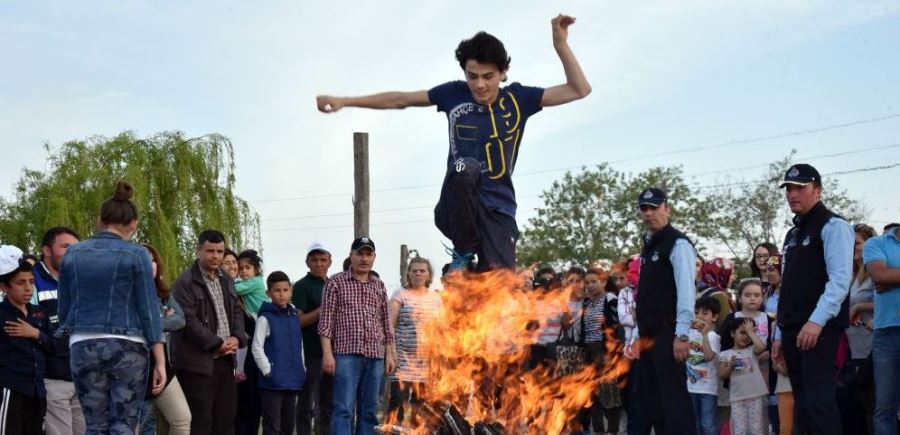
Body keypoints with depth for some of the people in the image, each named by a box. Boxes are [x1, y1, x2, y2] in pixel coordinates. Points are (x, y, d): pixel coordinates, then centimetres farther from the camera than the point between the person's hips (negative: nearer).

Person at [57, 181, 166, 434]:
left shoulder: (72, 254, 7)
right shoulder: (136, 255, -3)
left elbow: (64, 310, 12)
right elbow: (149, 310, -6)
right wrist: (160, 360, -4)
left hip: (83, 347, 3)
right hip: (127, 348, -3)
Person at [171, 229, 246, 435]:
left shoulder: (226, 281, 16)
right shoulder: (185, 282, -10)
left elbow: (237, 312, 19)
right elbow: (188, 320, -17)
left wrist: (237, 338, -1)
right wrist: (217, 343, -15)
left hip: (225, 360, 8)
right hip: (198, 362, -8)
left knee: (226, 418, 11)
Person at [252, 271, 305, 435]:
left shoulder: (294, 317, 12)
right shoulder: (265, 318, -6)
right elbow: (257, 348, -10)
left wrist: (301, 371, 11)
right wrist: (268, 371, -14)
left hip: (292, 381, 6)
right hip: (272, 382, -6)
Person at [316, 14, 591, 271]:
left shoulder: (517, 99, 3)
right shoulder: (454, 94, 3)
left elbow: (579, 89, 1)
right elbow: (401, 99, 14)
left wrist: (560, 44, -10)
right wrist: (344, 101, 15)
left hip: (499, 210, 1)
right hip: (457, 209, -1)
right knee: (465, 167, -35)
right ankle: (464, 251, -13)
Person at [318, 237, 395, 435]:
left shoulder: (379, 286, 16)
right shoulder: (336, 282, 4)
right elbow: (326, 320, -1)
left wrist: (389, 354, 12)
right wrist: (327, 353, -9)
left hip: (375, 356, 5)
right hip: (346, 354, -4)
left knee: (369, 411, 7)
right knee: (344, 409, -9)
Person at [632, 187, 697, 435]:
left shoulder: (678, 244, -8)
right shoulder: (648, 247, 18)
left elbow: (686, 291, -16)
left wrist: (681, 335, -22)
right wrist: (638, 335, 17)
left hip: (667, 335, -9)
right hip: (648, 336, 9)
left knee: (674, 399, -10)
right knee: (649, 402, 10)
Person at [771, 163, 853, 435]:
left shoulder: (832, 227, -3)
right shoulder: (792, 235, 22)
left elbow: (840, 279, -15)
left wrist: (817, 321, -25)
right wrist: (781, 335, 18)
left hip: (819, 328, -8)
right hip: (792, 330, 8)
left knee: (819, 399, -15)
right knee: (803, 402, 6)